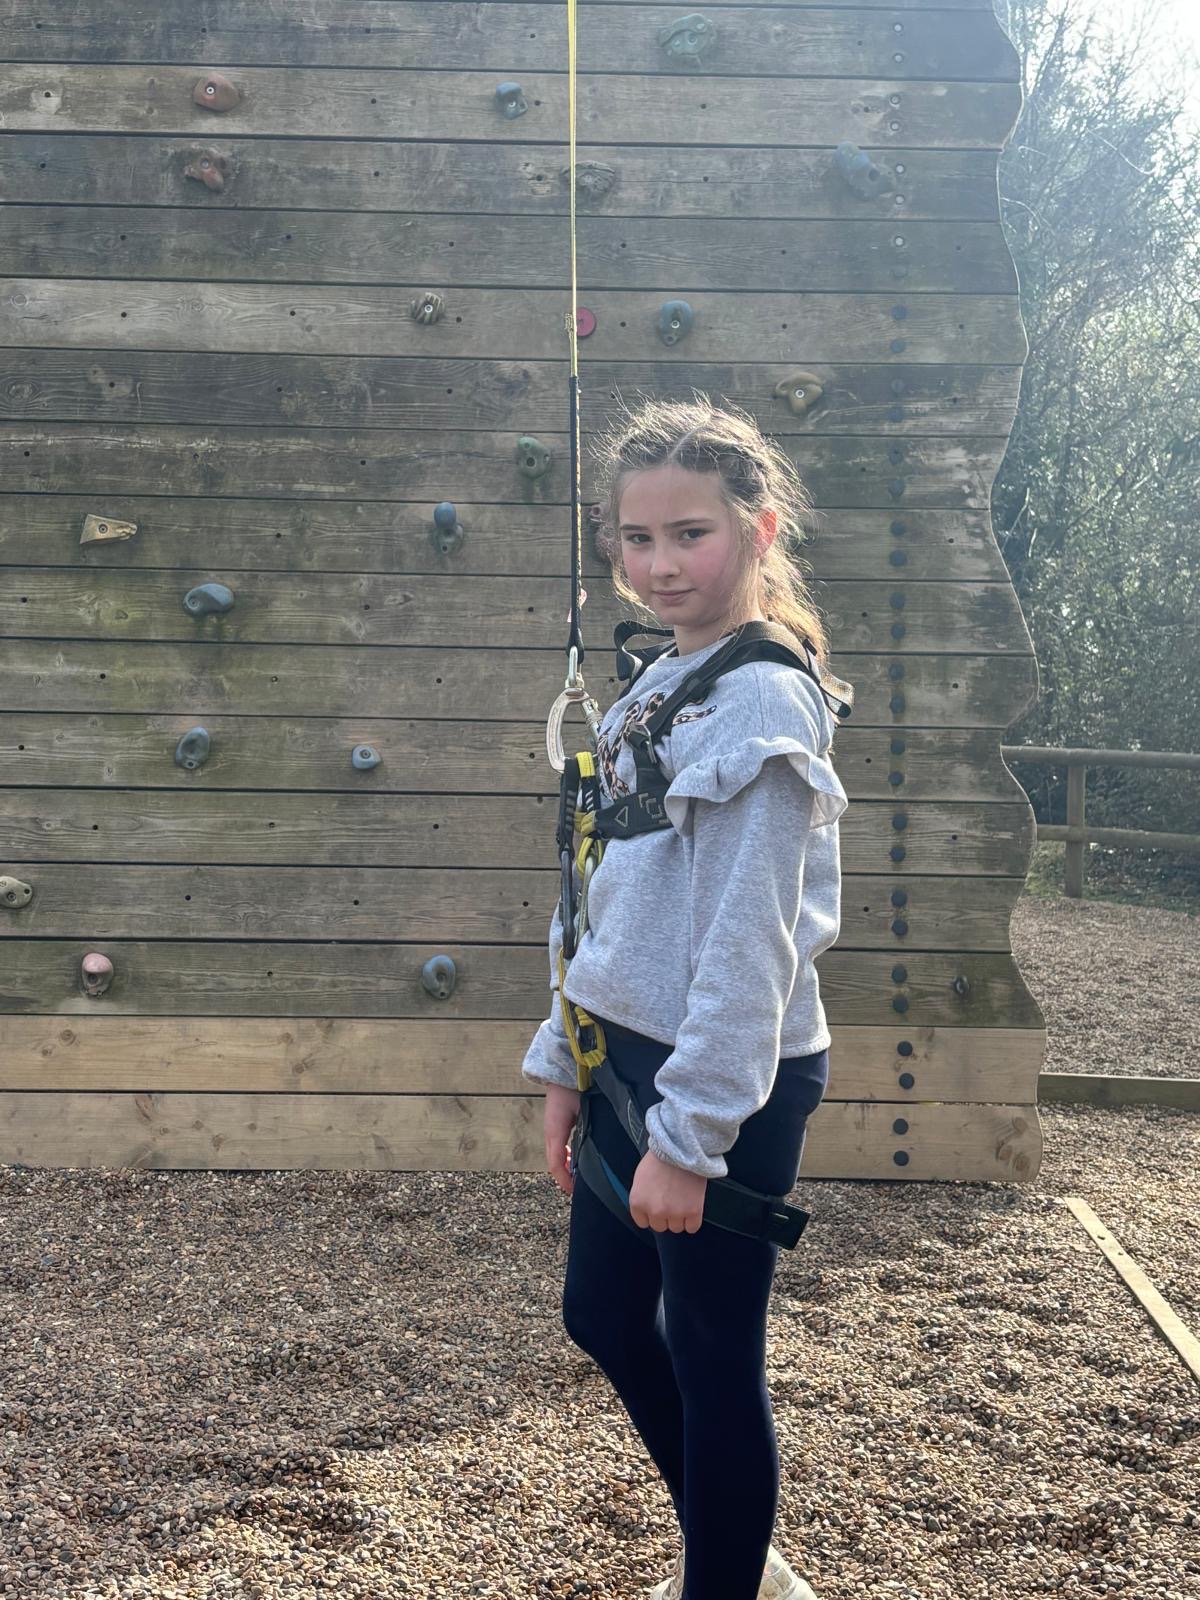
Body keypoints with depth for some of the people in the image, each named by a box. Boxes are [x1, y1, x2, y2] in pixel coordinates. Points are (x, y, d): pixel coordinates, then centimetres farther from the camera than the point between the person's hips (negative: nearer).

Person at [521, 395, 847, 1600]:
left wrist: (689, 1132, -20)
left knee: (712, 1354, 5)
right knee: (602, 1314, 20)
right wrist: (566, 1061, 14)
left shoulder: (763, 700, -17)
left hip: (729, 1081, -9)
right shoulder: (651, 692, 9)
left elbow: (749, 936, -21)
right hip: (629, 1052, 9)